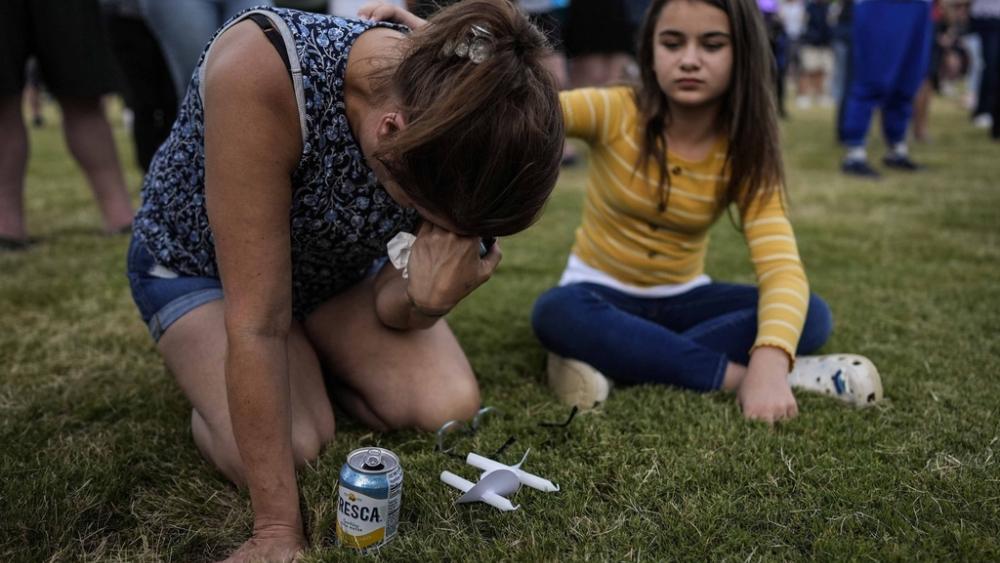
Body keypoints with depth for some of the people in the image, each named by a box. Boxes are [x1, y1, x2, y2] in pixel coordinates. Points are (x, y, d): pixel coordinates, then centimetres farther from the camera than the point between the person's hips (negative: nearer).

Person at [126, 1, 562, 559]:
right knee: (292, 449, -26)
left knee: (450, 407, -15)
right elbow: (258, 320, -37)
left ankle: (312, 363, 13)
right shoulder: (263, 69, -41)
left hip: (336, 265, 4)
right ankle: (212, 381, 8)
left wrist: (428, 297, -39)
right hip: (197, 262, -3)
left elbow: (390, 307, -15)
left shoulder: (452, 122, -25)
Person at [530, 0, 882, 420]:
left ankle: (610, 359, -29)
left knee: (811, 315, -21)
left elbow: (782, 269, -23)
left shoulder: (745, 155, -11)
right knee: (558, 312, -36)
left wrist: (768, 363, -43)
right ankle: (734, 374, -28)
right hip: (602, 294, -2)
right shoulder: (614, 112, -15)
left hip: (681, 299, 3)